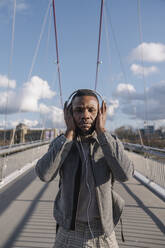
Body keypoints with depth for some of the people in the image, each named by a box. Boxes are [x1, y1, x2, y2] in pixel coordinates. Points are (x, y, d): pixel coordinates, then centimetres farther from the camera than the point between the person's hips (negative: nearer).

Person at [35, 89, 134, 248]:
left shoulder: (112, 143, -9)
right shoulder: (60, 144, -8)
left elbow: (124, 174, -29)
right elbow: (44, 174, -27)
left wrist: (101, 131, -25)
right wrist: (69, 132, -23)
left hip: (103, 235, 0)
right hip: (68, 234, 1)